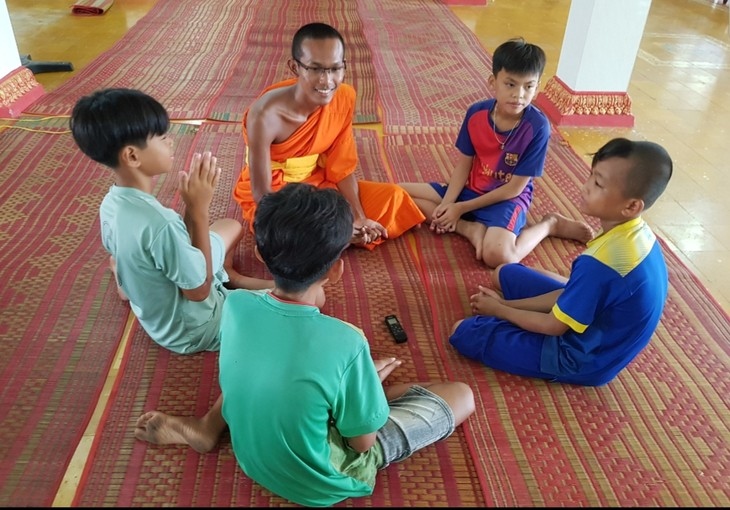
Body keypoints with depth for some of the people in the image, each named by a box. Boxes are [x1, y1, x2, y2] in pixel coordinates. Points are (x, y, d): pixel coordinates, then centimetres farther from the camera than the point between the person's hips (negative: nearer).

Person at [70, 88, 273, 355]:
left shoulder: (111, 203, -11)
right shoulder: (159, 223, -38)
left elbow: (118, 260, 6)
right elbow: (200, 290, -24)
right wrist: (198, 209, -27)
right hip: (191, 330, -8)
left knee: (231, 226, 23)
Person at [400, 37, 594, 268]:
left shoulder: (537, 127, -20)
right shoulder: (476, 113, -9)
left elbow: (514, 188, -16)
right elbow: (463, 165, -1)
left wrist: (461, 208, -16)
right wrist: (446, 204, -17)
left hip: (507, 200, -5)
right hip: (470, 190, 5)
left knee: (497, 255, -35)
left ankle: (550, 224, -3)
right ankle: (472, 229, -15)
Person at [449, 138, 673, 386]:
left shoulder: (600, 262, -36)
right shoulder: (637, 233, -8)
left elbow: (554, 326, -21)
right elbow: (572, 291, 0)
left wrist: (499, 310, -5)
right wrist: (507, 304, -1)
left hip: (581, 359, -8)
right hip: (598, 331, 8)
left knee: (463, 332, -9)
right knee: (505, 274, 17)